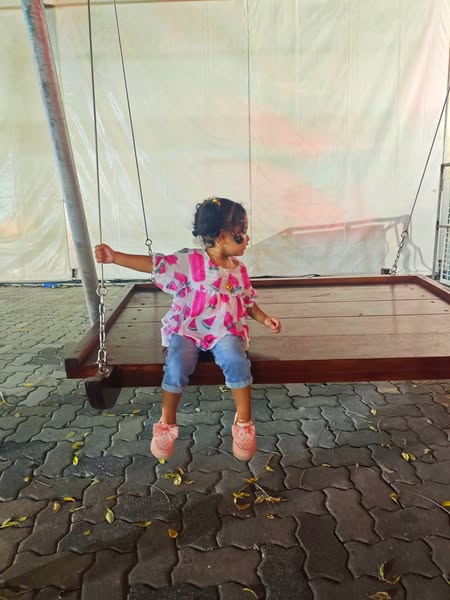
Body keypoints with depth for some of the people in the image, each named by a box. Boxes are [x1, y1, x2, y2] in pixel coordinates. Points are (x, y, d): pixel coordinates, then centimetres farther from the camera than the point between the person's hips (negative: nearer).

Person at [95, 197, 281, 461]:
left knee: (237, 362, -27)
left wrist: (265, 318, 3)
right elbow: (154, 264, -14)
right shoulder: (189, 261, -8)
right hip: (188, 330, -2)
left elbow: (248, 303, 19)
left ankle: (244, 424, -7)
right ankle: (167, 424, 0)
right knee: (177, 366, -28)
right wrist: (116, 257, -24)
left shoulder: (239, 269, 8)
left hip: (226, 332, 3)